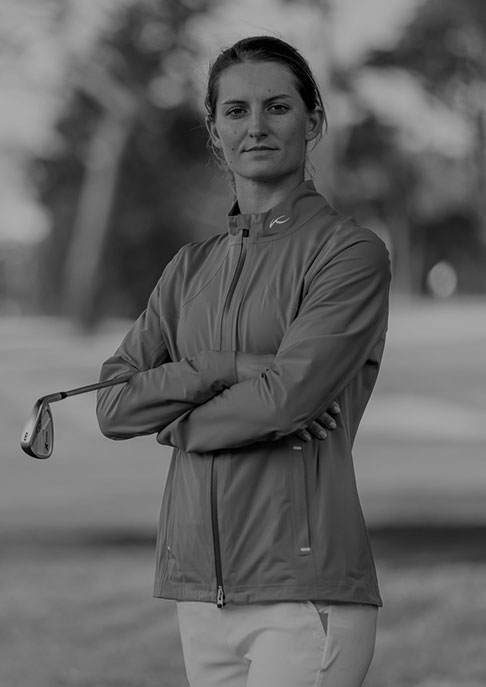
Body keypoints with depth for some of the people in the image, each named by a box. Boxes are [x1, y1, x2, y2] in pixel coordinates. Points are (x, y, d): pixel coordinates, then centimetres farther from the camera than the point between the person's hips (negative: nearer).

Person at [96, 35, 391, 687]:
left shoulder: (351, 252, -4)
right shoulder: (192, 266, 16)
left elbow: (286, 397, -15)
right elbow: (112, 406, 5)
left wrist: (178, 423, 1)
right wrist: (224, 369, -9)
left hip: (307, 590, -6)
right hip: (201, 593, 6)